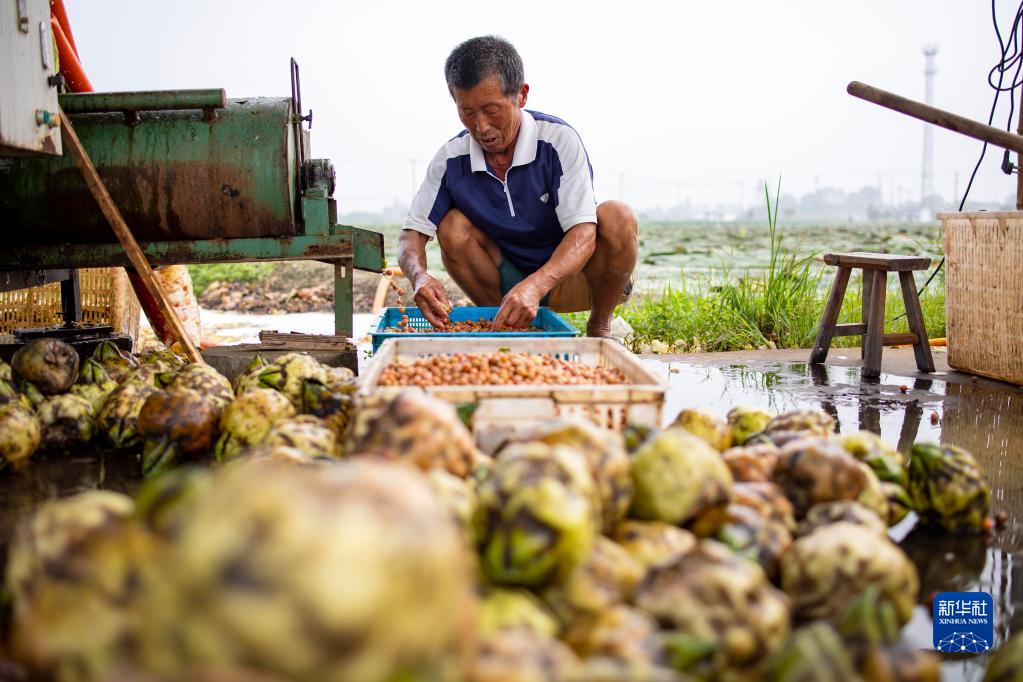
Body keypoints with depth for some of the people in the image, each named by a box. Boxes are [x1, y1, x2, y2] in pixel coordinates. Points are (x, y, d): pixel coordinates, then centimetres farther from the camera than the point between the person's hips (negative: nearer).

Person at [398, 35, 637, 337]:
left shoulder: (559, 139, -20)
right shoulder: (451, 159, -10)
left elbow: (583, 233, -29)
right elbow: (412, 233, -9)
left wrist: (535, 286, -47)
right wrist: (419, 275, -35)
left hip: (569, 278, -2)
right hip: (508, 283, 3)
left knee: (616, 218, -30)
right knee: (452, 227, -21)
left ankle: (599, 328, -7)